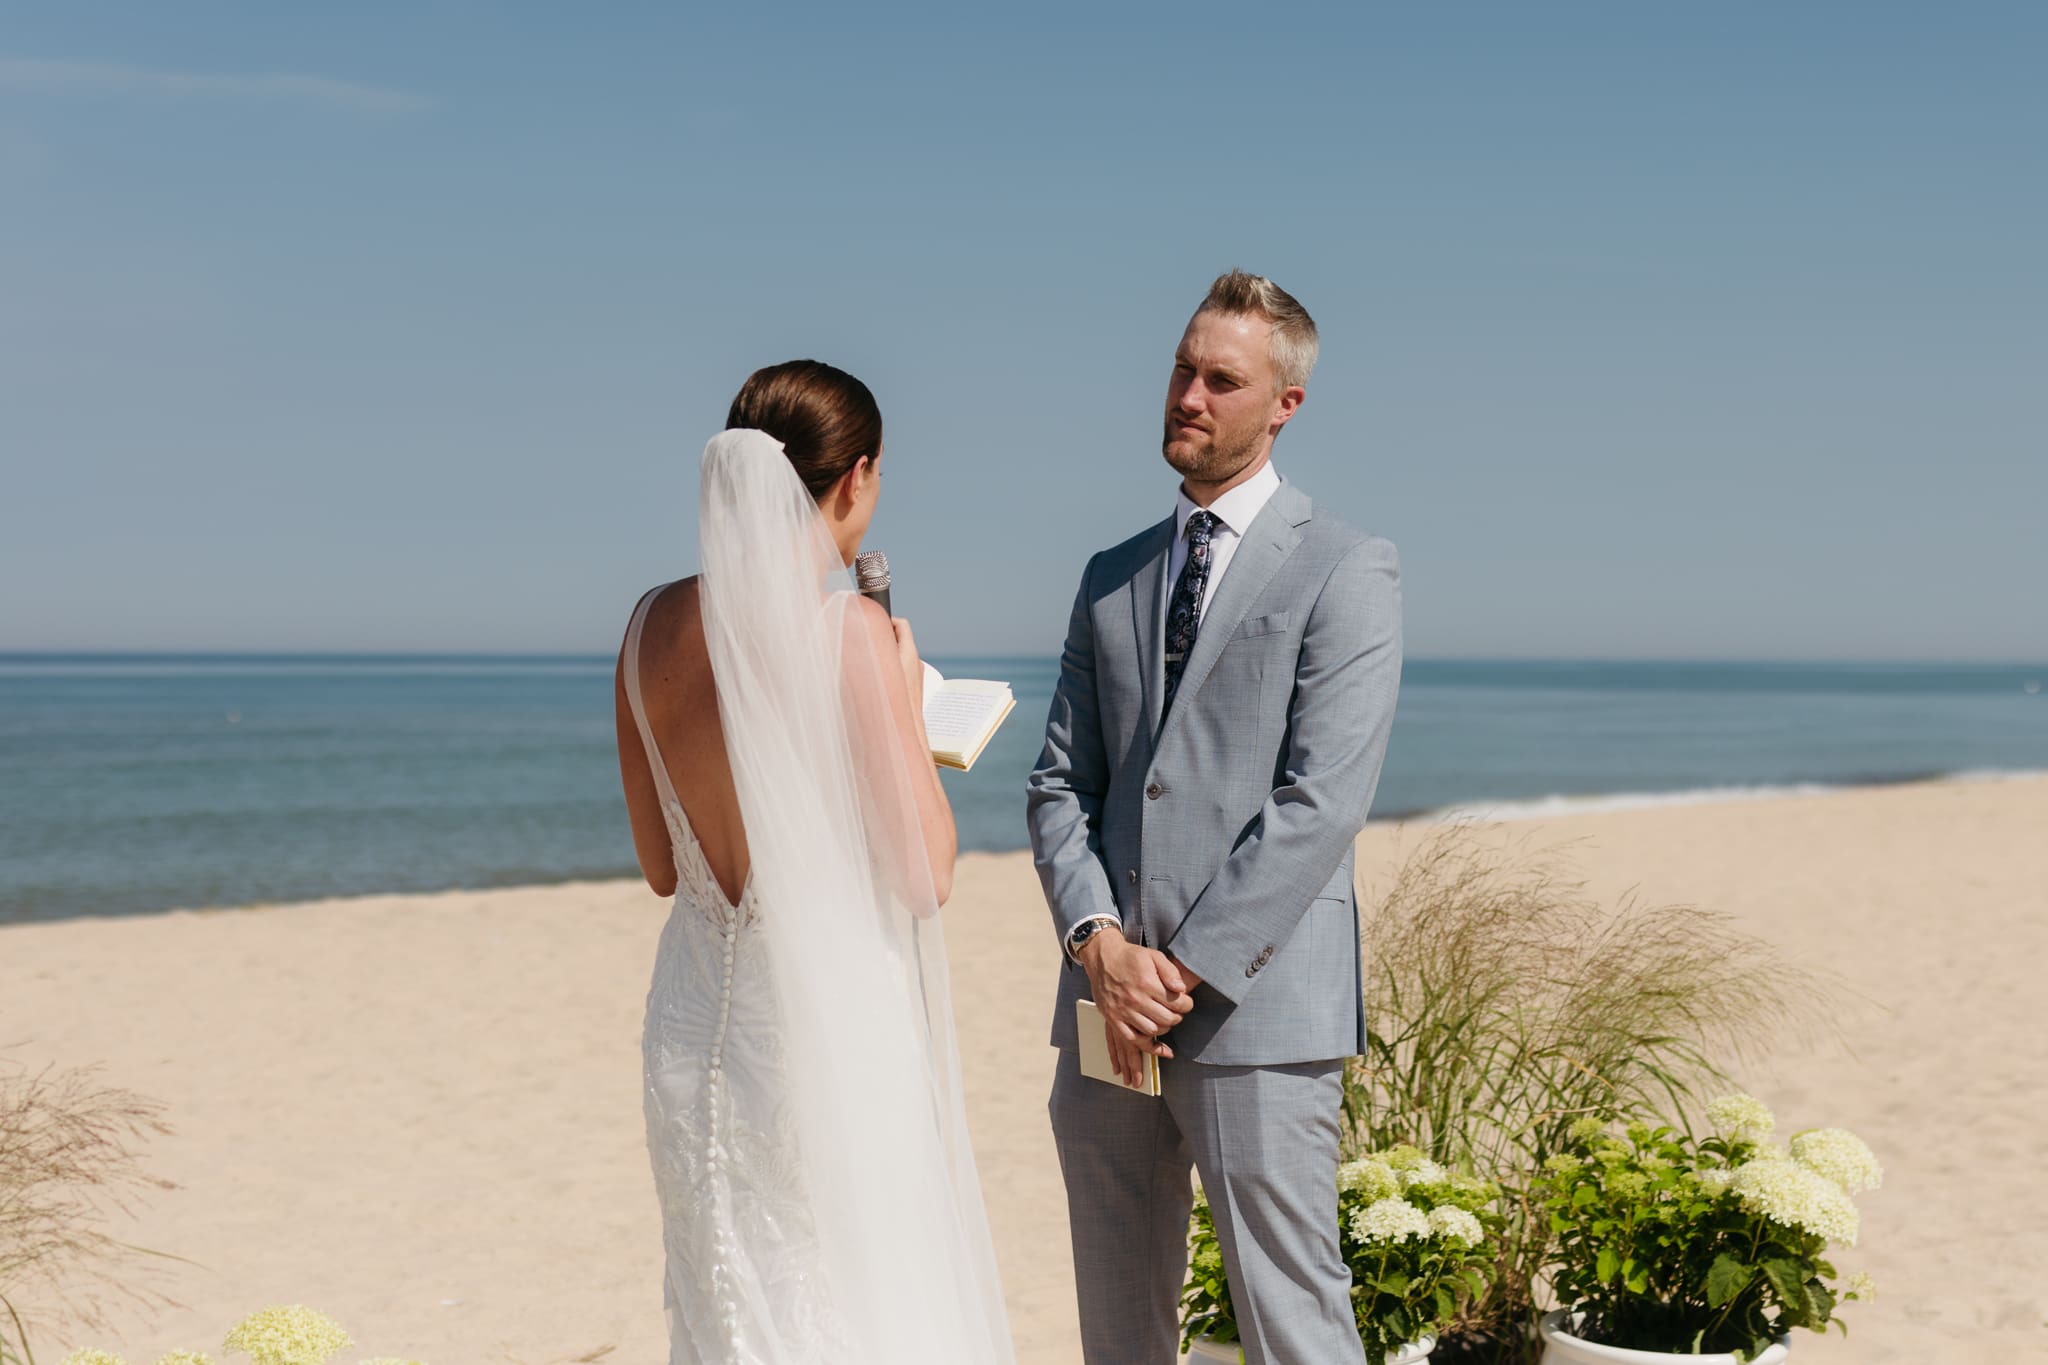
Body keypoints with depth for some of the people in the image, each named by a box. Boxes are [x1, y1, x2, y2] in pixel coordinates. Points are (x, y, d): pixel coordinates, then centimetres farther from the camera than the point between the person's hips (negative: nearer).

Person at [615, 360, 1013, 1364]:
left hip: (696, 1018, 6)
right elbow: (923, 874, -12)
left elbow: (662, 866, 11)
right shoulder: (846, 629, -14)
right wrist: (906, 709, 1)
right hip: (831, 1012, -6)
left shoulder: (656, 625, 3)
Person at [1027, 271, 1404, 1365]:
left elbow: (1322, 801, -10)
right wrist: (1101, 945, -5)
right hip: (1106, 1010, 6)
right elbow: (1059, 784, 12)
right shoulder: (1111, 578, 18)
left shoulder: (1343, 571, -1)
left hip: (1256, 1009, -5)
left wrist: (1188, 971, -13)